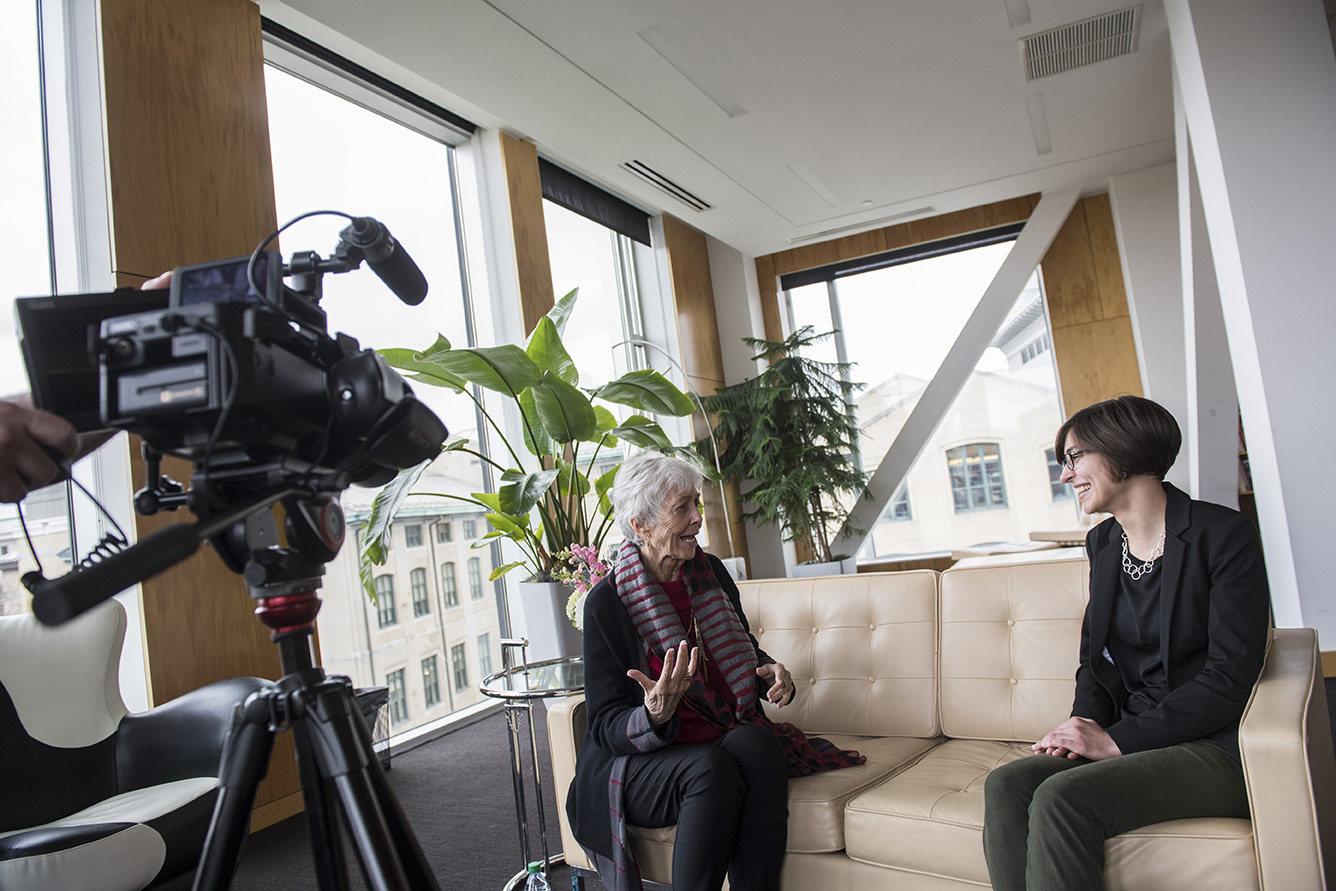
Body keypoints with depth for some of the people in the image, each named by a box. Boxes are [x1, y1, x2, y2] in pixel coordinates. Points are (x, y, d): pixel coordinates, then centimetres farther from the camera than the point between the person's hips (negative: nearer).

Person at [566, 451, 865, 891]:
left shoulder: (712, 573, 6)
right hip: (640, 763, -4)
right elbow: (606, 724, -9)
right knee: (712, 768, -33)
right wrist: (654, 716, -32)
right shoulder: (606, 602, -10)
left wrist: (771, 674, -3)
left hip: (729, 738, 4)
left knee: (755, 741, -29)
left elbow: (745, 651, 21)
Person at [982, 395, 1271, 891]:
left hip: (1213, 747, -6)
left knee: (1061, 797, -30)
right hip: (1127, 742, 6)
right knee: (1006, 786, -21)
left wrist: (1119, 738, -18)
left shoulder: (1224, 535, -9)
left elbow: (1231, 674, -14)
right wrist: (1087, 725, -4)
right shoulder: (1103, 543, 13)